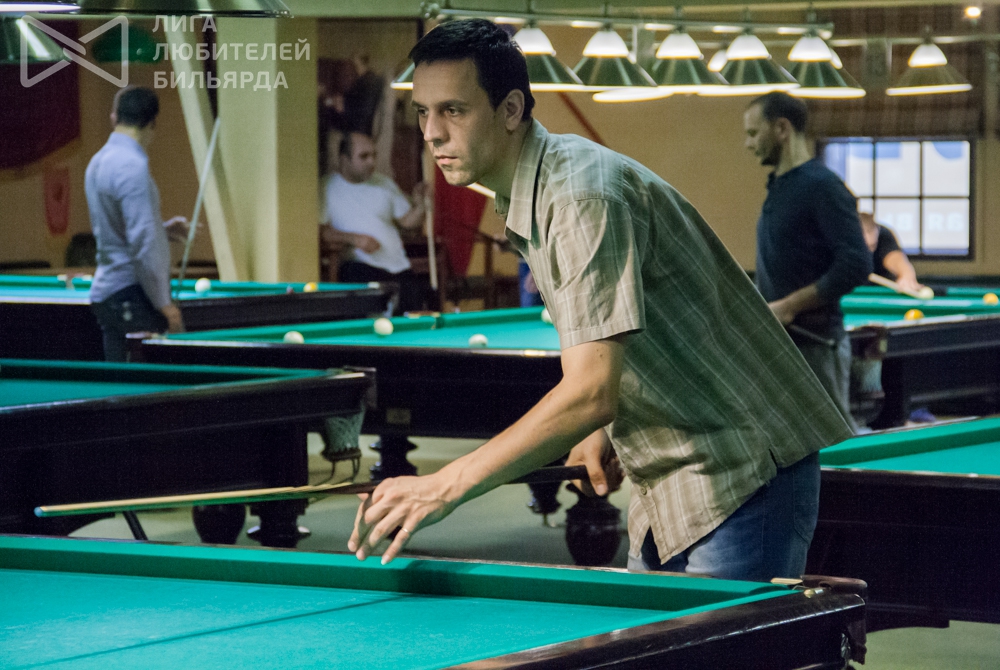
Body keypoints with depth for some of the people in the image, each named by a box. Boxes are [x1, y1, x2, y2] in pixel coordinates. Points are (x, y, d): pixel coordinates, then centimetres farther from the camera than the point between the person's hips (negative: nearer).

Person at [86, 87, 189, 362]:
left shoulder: (98, 162, 13)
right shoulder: (132, 166, -16)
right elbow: (142, 243, -20)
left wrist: (164, 228, 22)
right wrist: (164, 303, -15)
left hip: (105, 293, 9)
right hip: (131, 295, -9)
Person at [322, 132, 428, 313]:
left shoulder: (384, 184, 20)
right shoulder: (327, 188, 5)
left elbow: (407, 221, 19)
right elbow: (321, 231, -3)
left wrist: (420, 204, -2)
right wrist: (352, 239, -16)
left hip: (398, 265, 4)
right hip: (360, 264, -3)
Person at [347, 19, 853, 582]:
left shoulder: (583, 196, -23)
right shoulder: (527, 198, 9)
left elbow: (591, 392, -31)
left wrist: (443, 488, -33)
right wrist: (598, 430, 4)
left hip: (743, 479, -10)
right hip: (672, 487, 10)